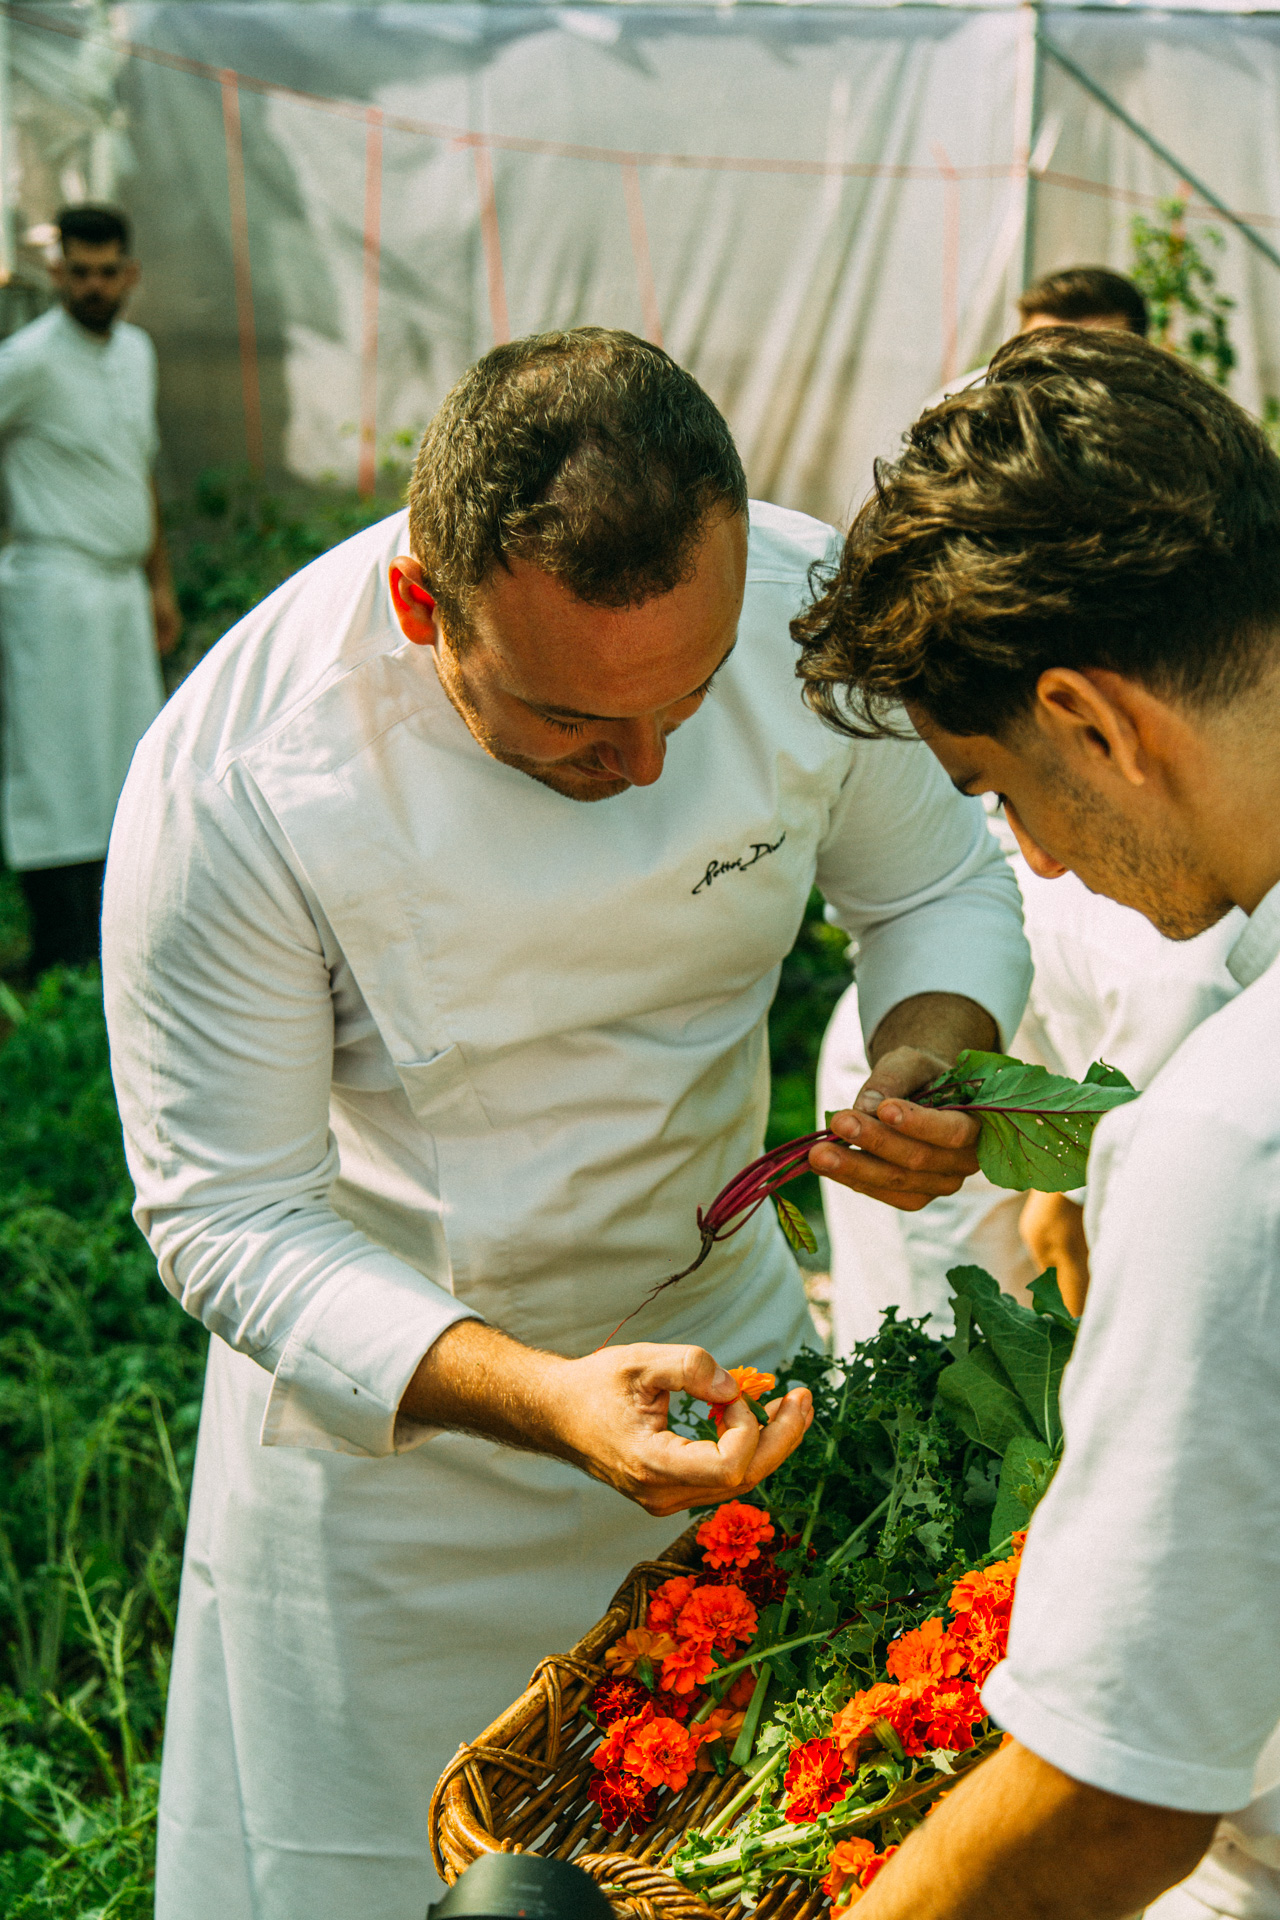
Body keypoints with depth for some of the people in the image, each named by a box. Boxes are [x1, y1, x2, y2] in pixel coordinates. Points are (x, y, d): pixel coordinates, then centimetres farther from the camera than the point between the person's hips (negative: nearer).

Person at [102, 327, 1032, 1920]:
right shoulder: (231, 777, -29)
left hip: (716, 1323, 3)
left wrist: (927, 1056, -24)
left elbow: (935, 889, -1)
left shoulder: (807, 608, -20)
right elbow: (227, 1220, -22)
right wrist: (537, 1400, -36)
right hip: (390, 1406, -3)